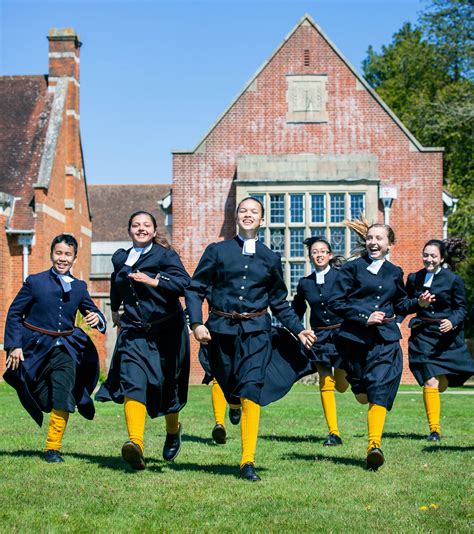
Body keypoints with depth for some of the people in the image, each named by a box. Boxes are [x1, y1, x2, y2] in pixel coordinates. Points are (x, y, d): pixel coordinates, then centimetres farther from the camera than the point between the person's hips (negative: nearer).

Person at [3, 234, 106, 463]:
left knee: (62, 399, -12)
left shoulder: (79, 287, 6)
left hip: (65, 349, 1)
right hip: (35, 347, -1)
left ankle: (53, 448, -3)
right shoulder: (35, 281, -3)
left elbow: (92, 311, 12)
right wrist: (14, 346, -8)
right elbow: (14, 313, 0)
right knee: (45, 401, 3)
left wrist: (97, 318, -13)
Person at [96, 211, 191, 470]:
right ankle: (135, 443, -32)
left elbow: (185, 282, -19)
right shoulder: (120, 258, 12)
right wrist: (114, 309, 35)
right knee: (132, 383, -19)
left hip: (166, 331, -3)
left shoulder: (165, 255, -4)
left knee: (167, 386, 10)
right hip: (134, 332, 3)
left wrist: (153, 281, -27)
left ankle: (173, 431, 40)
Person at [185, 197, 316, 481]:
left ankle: (248, 461, -16)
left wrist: (298, 329, 11)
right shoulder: (217, 251, 7)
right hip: (222, 330, 1)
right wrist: (197, 323, -8)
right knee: (231, 390, 7)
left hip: (256, 331, 0)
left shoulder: (271, 258, 12)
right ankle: (238, 404, 48)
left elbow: (279, 301, 20)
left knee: (251, 388, -16)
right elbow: (195, 289, 5)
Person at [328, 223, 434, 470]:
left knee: (380, 389, -14)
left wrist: (419, 303, 5)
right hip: (354, 337, -1)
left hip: (386, 339, 1)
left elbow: (400, 305, 25)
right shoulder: (352, 268, 3)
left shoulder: (395, 272, 14)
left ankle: (374, 444, -20)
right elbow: (335, 302, -2)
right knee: (362, 392, 7)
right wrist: (365, 317, -12)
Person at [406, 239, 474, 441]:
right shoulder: (414, 278, 3)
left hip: (448, 337, 0)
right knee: (431, 383, -10)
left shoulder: (453, 279, -4)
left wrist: (452, 322, -19)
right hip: (423, 336, 0)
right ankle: (434, 430, 1)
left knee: (442, 384, 7)